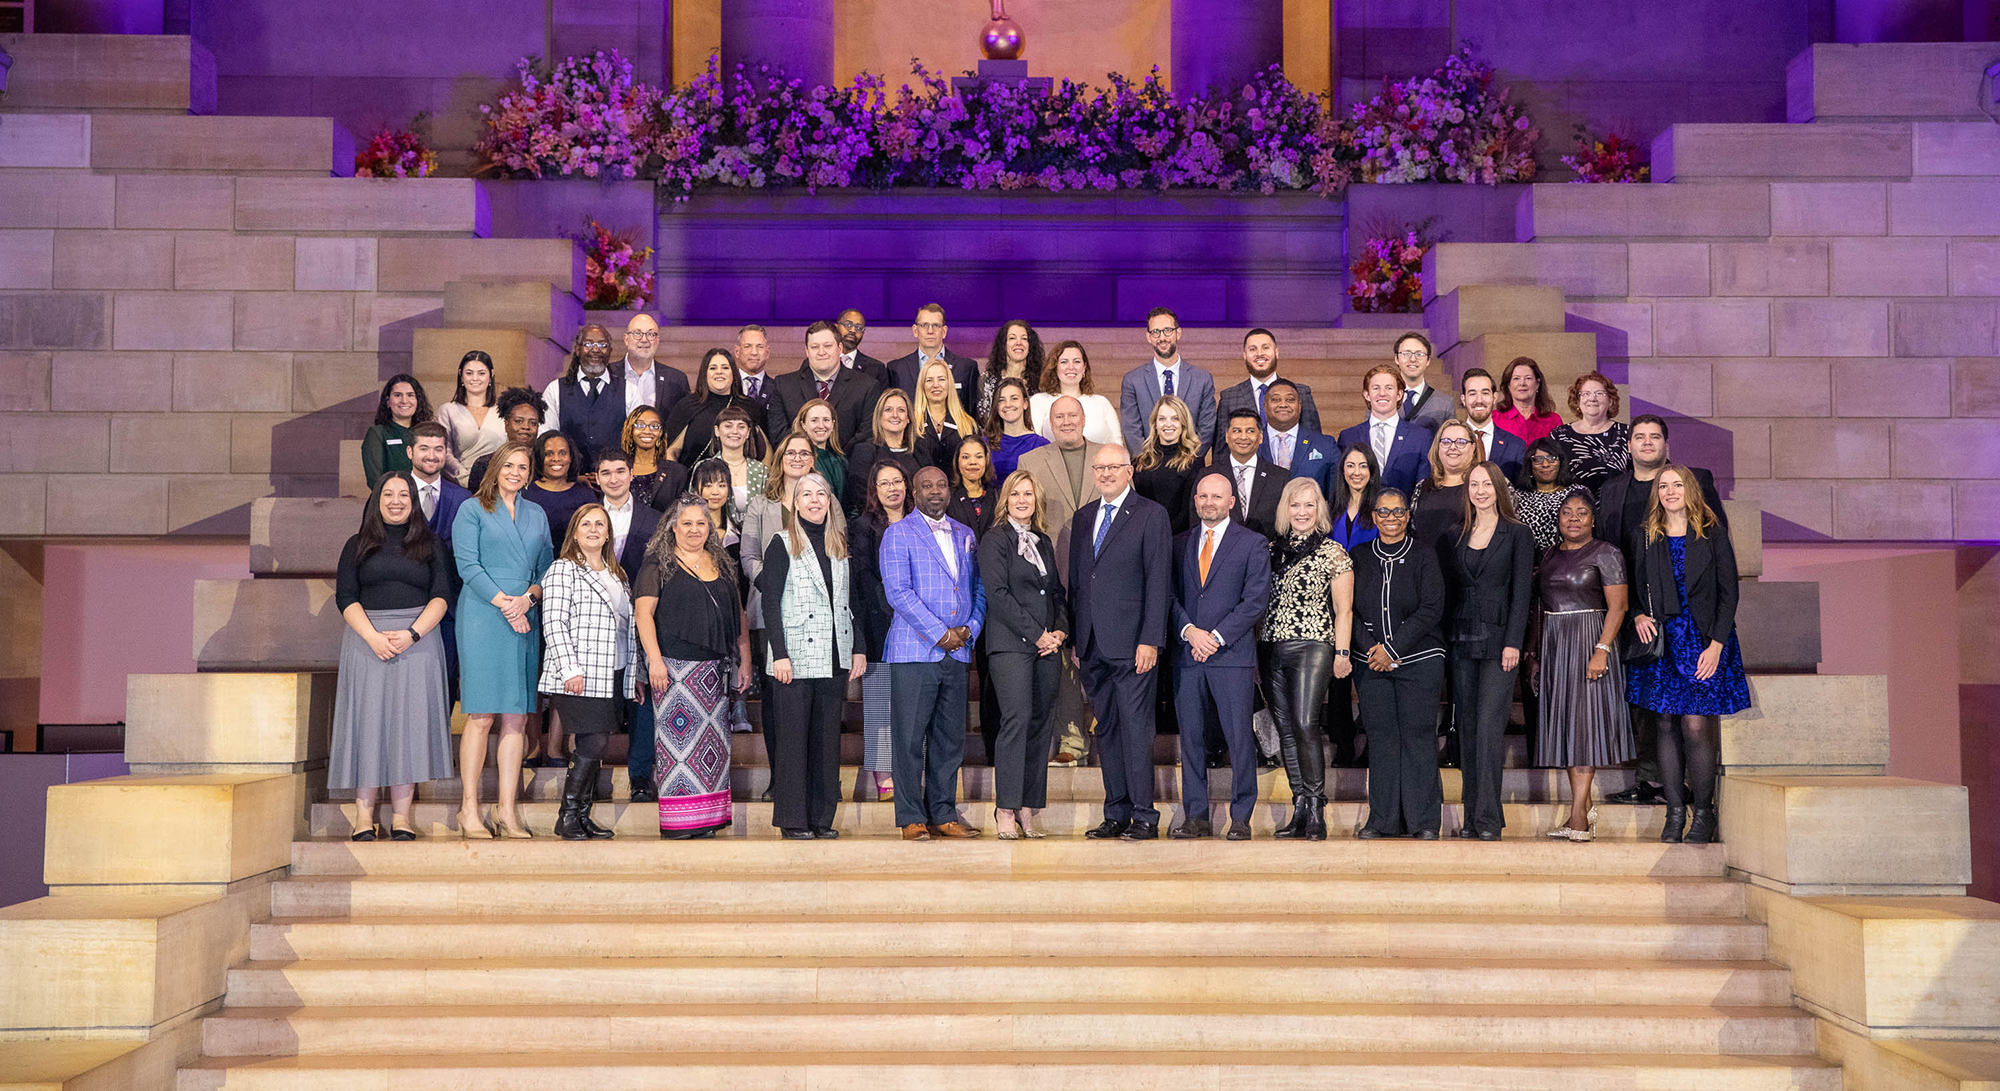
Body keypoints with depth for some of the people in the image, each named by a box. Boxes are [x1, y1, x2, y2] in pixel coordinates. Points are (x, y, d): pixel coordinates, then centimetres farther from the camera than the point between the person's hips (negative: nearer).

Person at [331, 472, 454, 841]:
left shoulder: (431, 545, 11)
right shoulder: (357, 545, 11)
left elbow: (441, 596, 2)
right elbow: (346, 597, 2)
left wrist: (411, 634, -13)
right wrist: (373, 637, -13)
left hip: (418, 640, 0)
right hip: (366, 640, 0)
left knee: (409, 721, -3)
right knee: (368, 721, -3)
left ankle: (401, 815, 0)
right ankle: (364, 814, 1)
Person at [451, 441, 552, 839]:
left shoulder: (536, 514, 18)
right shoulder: (473, 510, 4)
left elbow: (546, 566, 15)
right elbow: (467, 565, -4)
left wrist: (529, 597, -5)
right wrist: (505, 604, -12)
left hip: (526, 622, 5)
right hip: (482, 618, -5)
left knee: (516, 717, 2)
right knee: (481, 715, -8)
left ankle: (507, 809, 6)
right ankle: (469, 809, -2)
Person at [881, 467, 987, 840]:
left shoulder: (965, 536, 17)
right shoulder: (898, 534, 0)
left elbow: (979, 588, 19)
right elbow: (897, 591, -10)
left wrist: (970, 627, 0)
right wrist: (940, 633, -13)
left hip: (957, 652, 5)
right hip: (914, 651, -5)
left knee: (950, 737, 7)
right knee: (910, 736, -4)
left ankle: (944, 815, 15)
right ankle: (911, 819, 2)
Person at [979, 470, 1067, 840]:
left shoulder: (1044, 542, 19)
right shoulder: (994, 540, -1)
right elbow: (998, 595, -9)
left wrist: (1060, 631, 3)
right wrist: (1036, 634, -11)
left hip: (1048, 645, 6)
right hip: (1010, 645, -6)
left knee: (1042, 724, 3)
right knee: (1017, 719, -16)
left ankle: (1028, 810, 7)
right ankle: (1006, 809, -12)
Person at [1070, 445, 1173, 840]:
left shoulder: (1151, 515, -3)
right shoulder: (1083, 517, 16)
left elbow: (1159, 582, -8)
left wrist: (1150, 640, -15)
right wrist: (1076, 639, 12)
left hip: (1131, 643, -6)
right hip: (1092, 645, 6)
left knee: (1135, 728, -6)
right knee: (1107, 729, 10)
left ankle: (1144, 817, 0)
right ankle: (1116, 815, 16)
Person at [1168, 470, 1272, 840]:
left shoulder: (1253, 545, 4)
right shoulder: (1179, 545, 15)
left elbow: (1255, 600, -4)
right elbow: (1171, 595, 9)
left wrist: (1216, 636, -11)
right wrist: (1189, 631, -9)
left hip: (1232, 655, -3)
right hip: (1186, 655, 3)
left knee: (1239, 737, -5)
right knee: (1190, 737, 4)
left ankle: (1240, 818, 3)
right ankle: (1196, 817, 11)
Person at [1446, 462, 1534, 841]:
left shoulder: (1517, 535, 1)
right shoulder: (1457, 535, 13)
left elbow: (1521, 592, -4)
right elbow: (1448, 586, 14)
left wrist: (1513, 642, -12)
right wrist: (1446, 637, 5)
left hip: (1498, 638, -5)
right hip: (1462, 639, 5)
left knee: (1489, 725, -12)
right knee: (1467, 728, 5)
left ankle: (1488, 819, -11)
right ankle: (1472, 818, 9)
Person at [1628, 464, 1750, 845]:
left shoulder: (1713, 534, 1)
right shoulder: (1646, 537, 9)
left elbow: (1729, 592, -2)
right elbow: (1634, 589, 16)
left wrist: (1716, 644, -10)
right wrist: (1638, 616, -5)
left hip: (1703, 640, -3)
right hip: (1661, 639, 3)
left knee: (1696, 726, -8)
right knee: (1667, 726, 3)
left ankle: (1703, 814, 3)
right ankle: (1675, 812, 10)